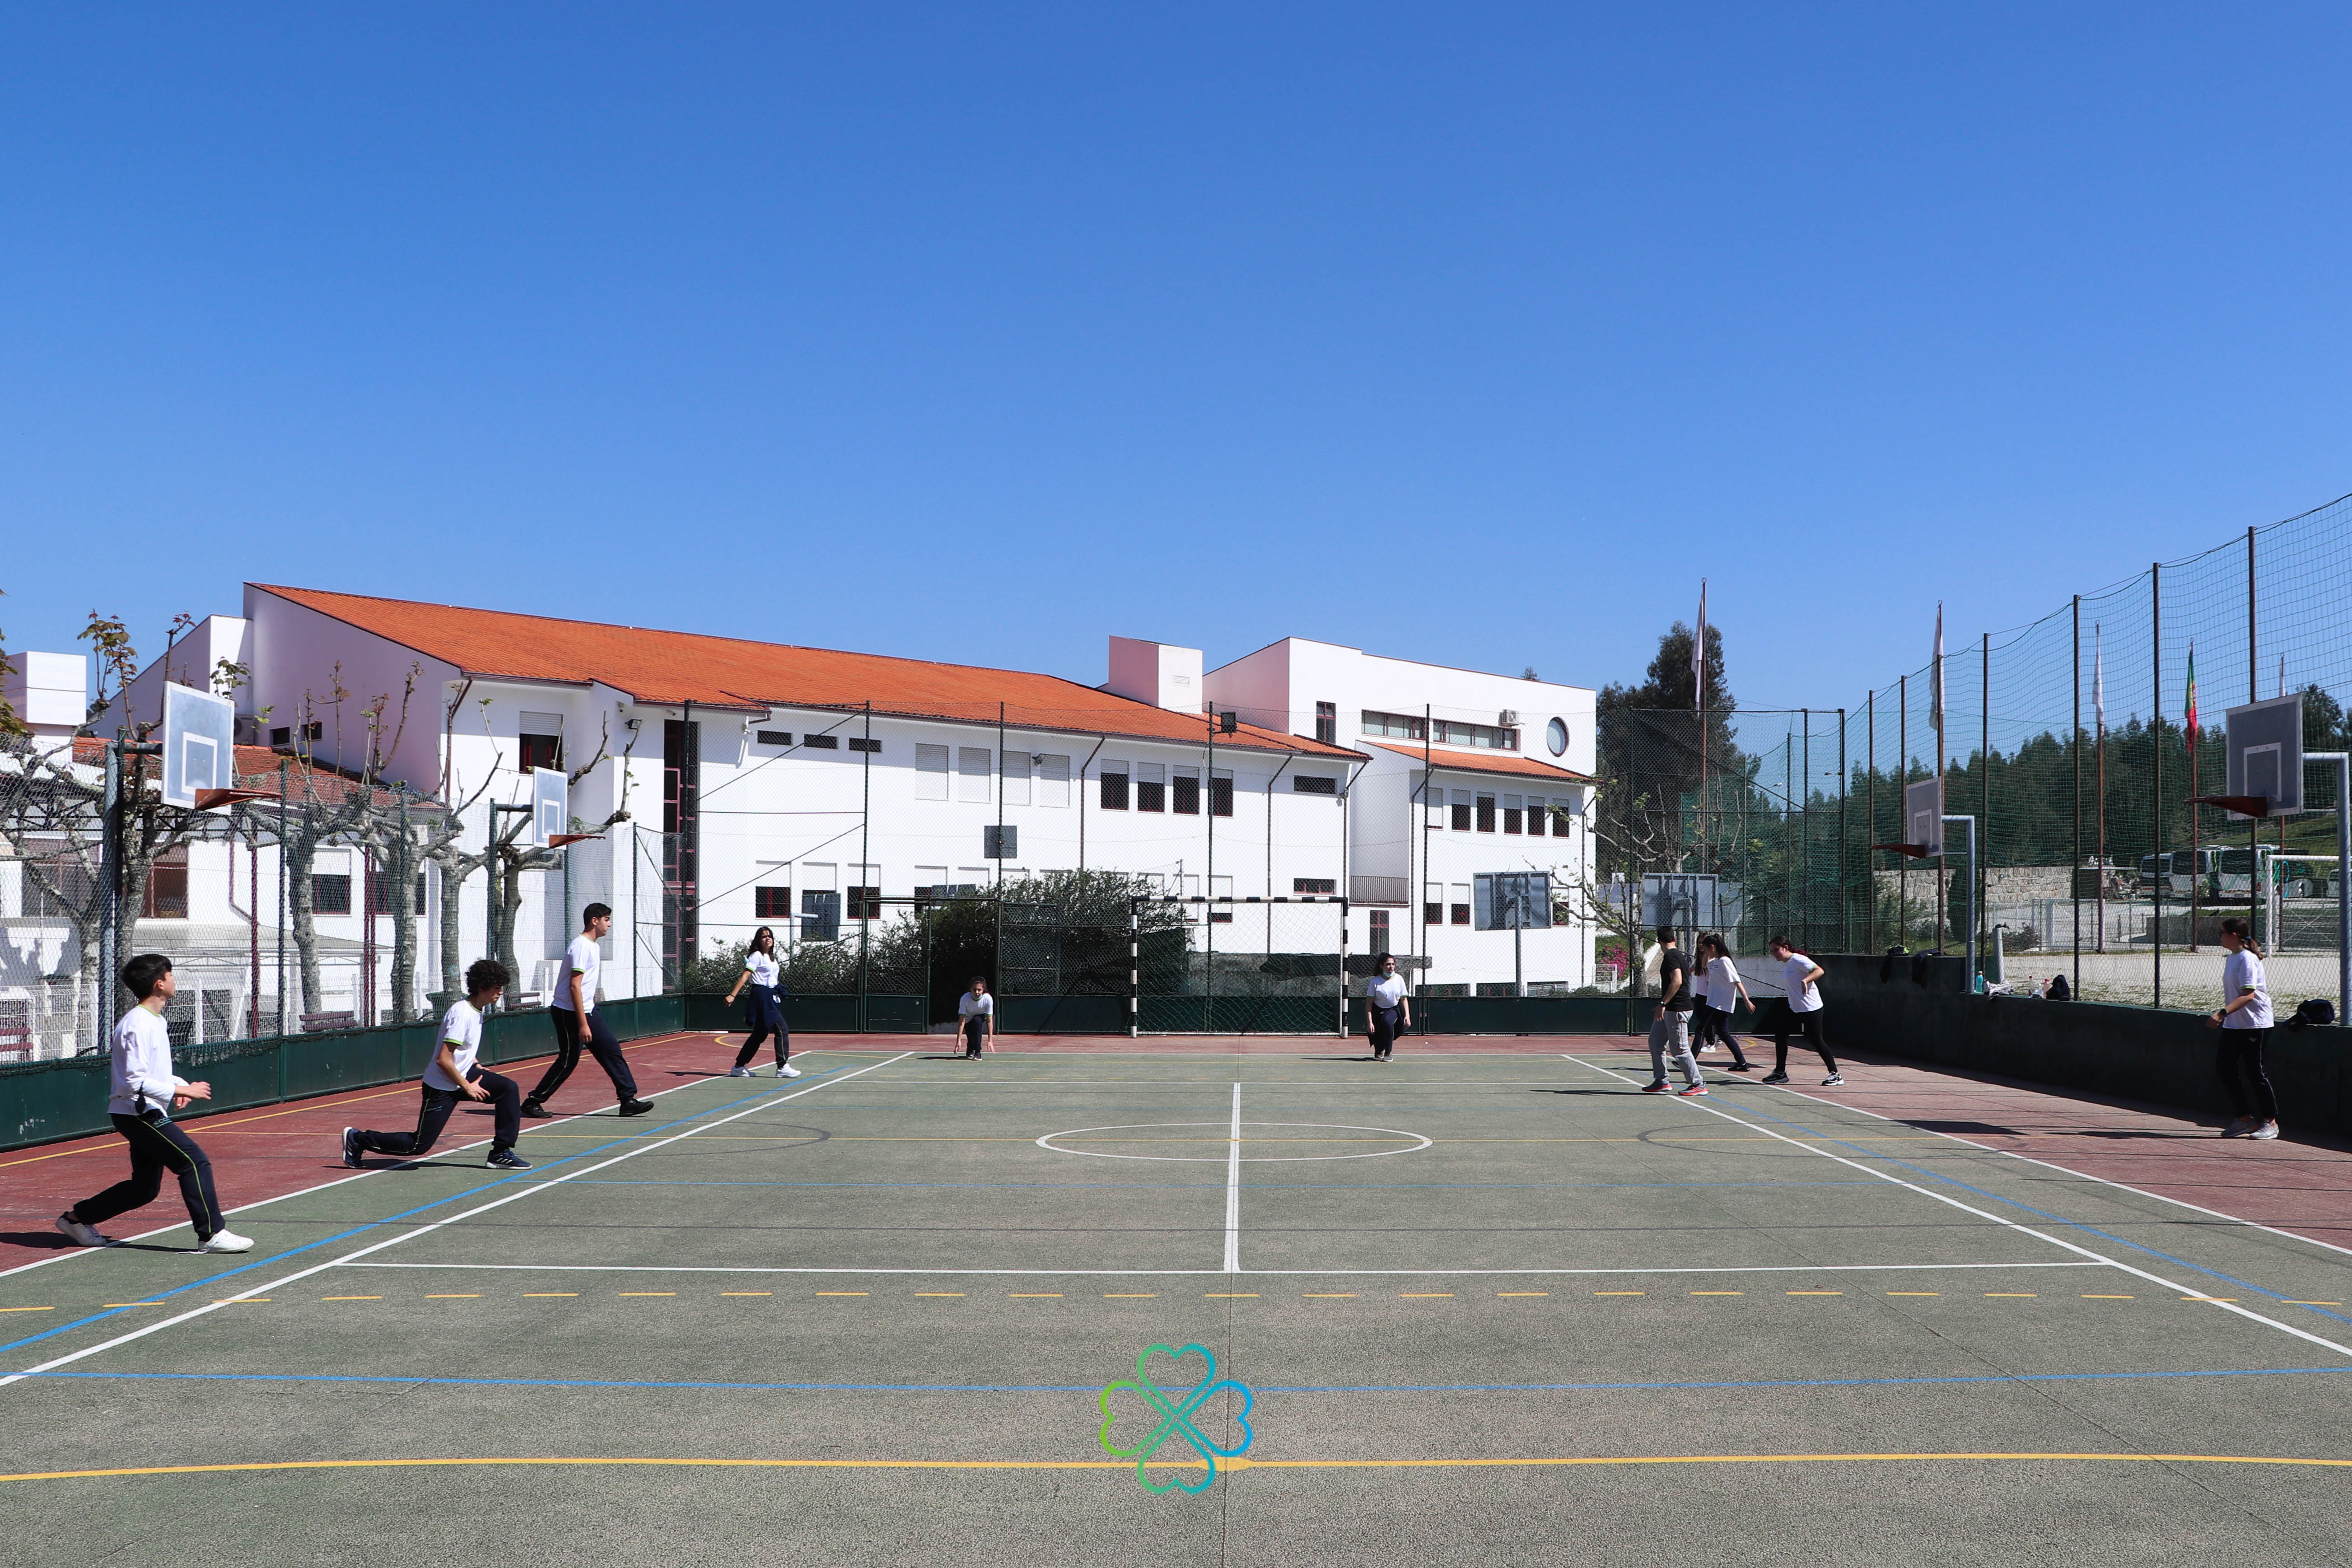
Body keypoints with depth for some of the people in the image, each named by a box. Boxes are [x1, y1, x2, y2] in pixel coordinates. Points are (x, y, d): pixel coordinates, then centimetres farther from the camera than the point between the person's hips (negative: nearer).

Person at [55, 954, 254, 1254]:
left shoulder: (155, 1021, 13)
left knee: (144, 1188, 15)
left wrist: (179, 1084, 6)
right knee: (195, 1162, -15)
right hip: (136, 1113, -10)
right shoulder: (138, 1024, -18)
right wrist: (181, 1090, -22)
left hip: (146, 1114, 10)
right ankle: (212, 1235, -13)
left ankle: (77, 1218, 28)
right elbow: (135, 1082, -23)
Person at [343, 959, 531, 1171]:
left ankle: (501, 1153, -3)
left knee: (509, 1088, -8)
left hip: (463, 1075, 9)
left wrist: (477, 1067, 9)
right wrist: (467, 1087, -19)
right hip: (442, 1086, -8)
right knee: (418, 1145, -1)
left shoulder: (478, 1010, 5)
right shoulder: (462, 1014, -24)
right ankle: (358, 1139, 18)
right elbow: (443, 1060, -26)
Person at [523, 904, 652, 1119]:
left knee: (611, 1051, 3)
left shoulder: (592, 946, 14)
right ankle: (532, 1103, 9)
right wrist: (583, 1024, -25)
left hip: (587, 1011, 10)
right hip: (569, 1013, -10)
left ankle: (628, 1101, 3)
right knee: (568, 1061, -3)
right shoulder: (581, 946, -17)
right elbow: (574, 986, -22)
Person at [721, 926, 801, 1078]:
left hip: (771, 997, 9)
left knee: (760, 1035, 12)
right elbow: (745, 977, -13)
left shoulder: (771, 958, 18)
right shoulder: (757, 956, -7)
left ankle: (739, 1067, 19)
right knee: (782, 1030, -12)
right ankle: (783, 1067, -8)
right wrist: (733, 995, -20)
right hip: (761, 996, -9)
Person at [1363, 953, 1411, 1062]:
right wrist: (1369, 1022, -19)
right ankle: (1379, 1053, 31)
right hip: (1378, 1011, 0)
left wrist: (1407, 1016, -10)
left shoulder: (1399, 979, -6)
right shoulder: (1375, 982, -14)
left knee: (1388, 1022, -33)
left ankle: (1388, 1053, -19)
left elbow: (1404, 999, 2)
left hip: (1393, 1010, 0)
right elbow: (1369, 1004, -12)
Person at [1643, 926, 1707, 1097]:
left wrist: (1663, 1003, -25)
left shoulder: (1670, 956, -15)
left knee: (1679, 1049, -6)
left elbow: (1677, 981, -26)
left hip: (1676, 1009, -10)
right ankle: (1661, 1081, 18)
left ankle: (1698, 1085, 1)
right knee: (1656, 1043, 13)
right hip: (1671, 1009, 10)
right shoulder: (1681, 955, 14)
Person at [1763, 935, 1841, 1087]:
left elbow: (1820, 971, -24)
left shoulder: (1799, 960, -14)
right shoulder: (1785, 965, 13)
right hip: (1794, 1009, 10)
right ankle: (1780, 1073, 16)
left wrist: (1806, 980, -37)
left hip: (1810, 1009, -10)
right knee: (1780, 1034, 8)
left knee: (1816, 1041, -7)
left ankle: (1836, 1075, 3)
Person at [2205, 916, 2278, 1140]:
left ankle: (2270, 1123, 10)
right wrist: (2223, 1016, 20)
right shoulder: (2231, 958, 11)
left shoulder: (2247, 959, -17)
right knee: (2224, 1068, 5)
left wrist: (2222, 1013, -32)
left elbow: (2248, 995, -24)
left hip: (2255, 1024, -9)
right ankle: (2245, 1119, 14)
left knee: (2254, 1072, -3)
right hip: (2233, 1025, 9)